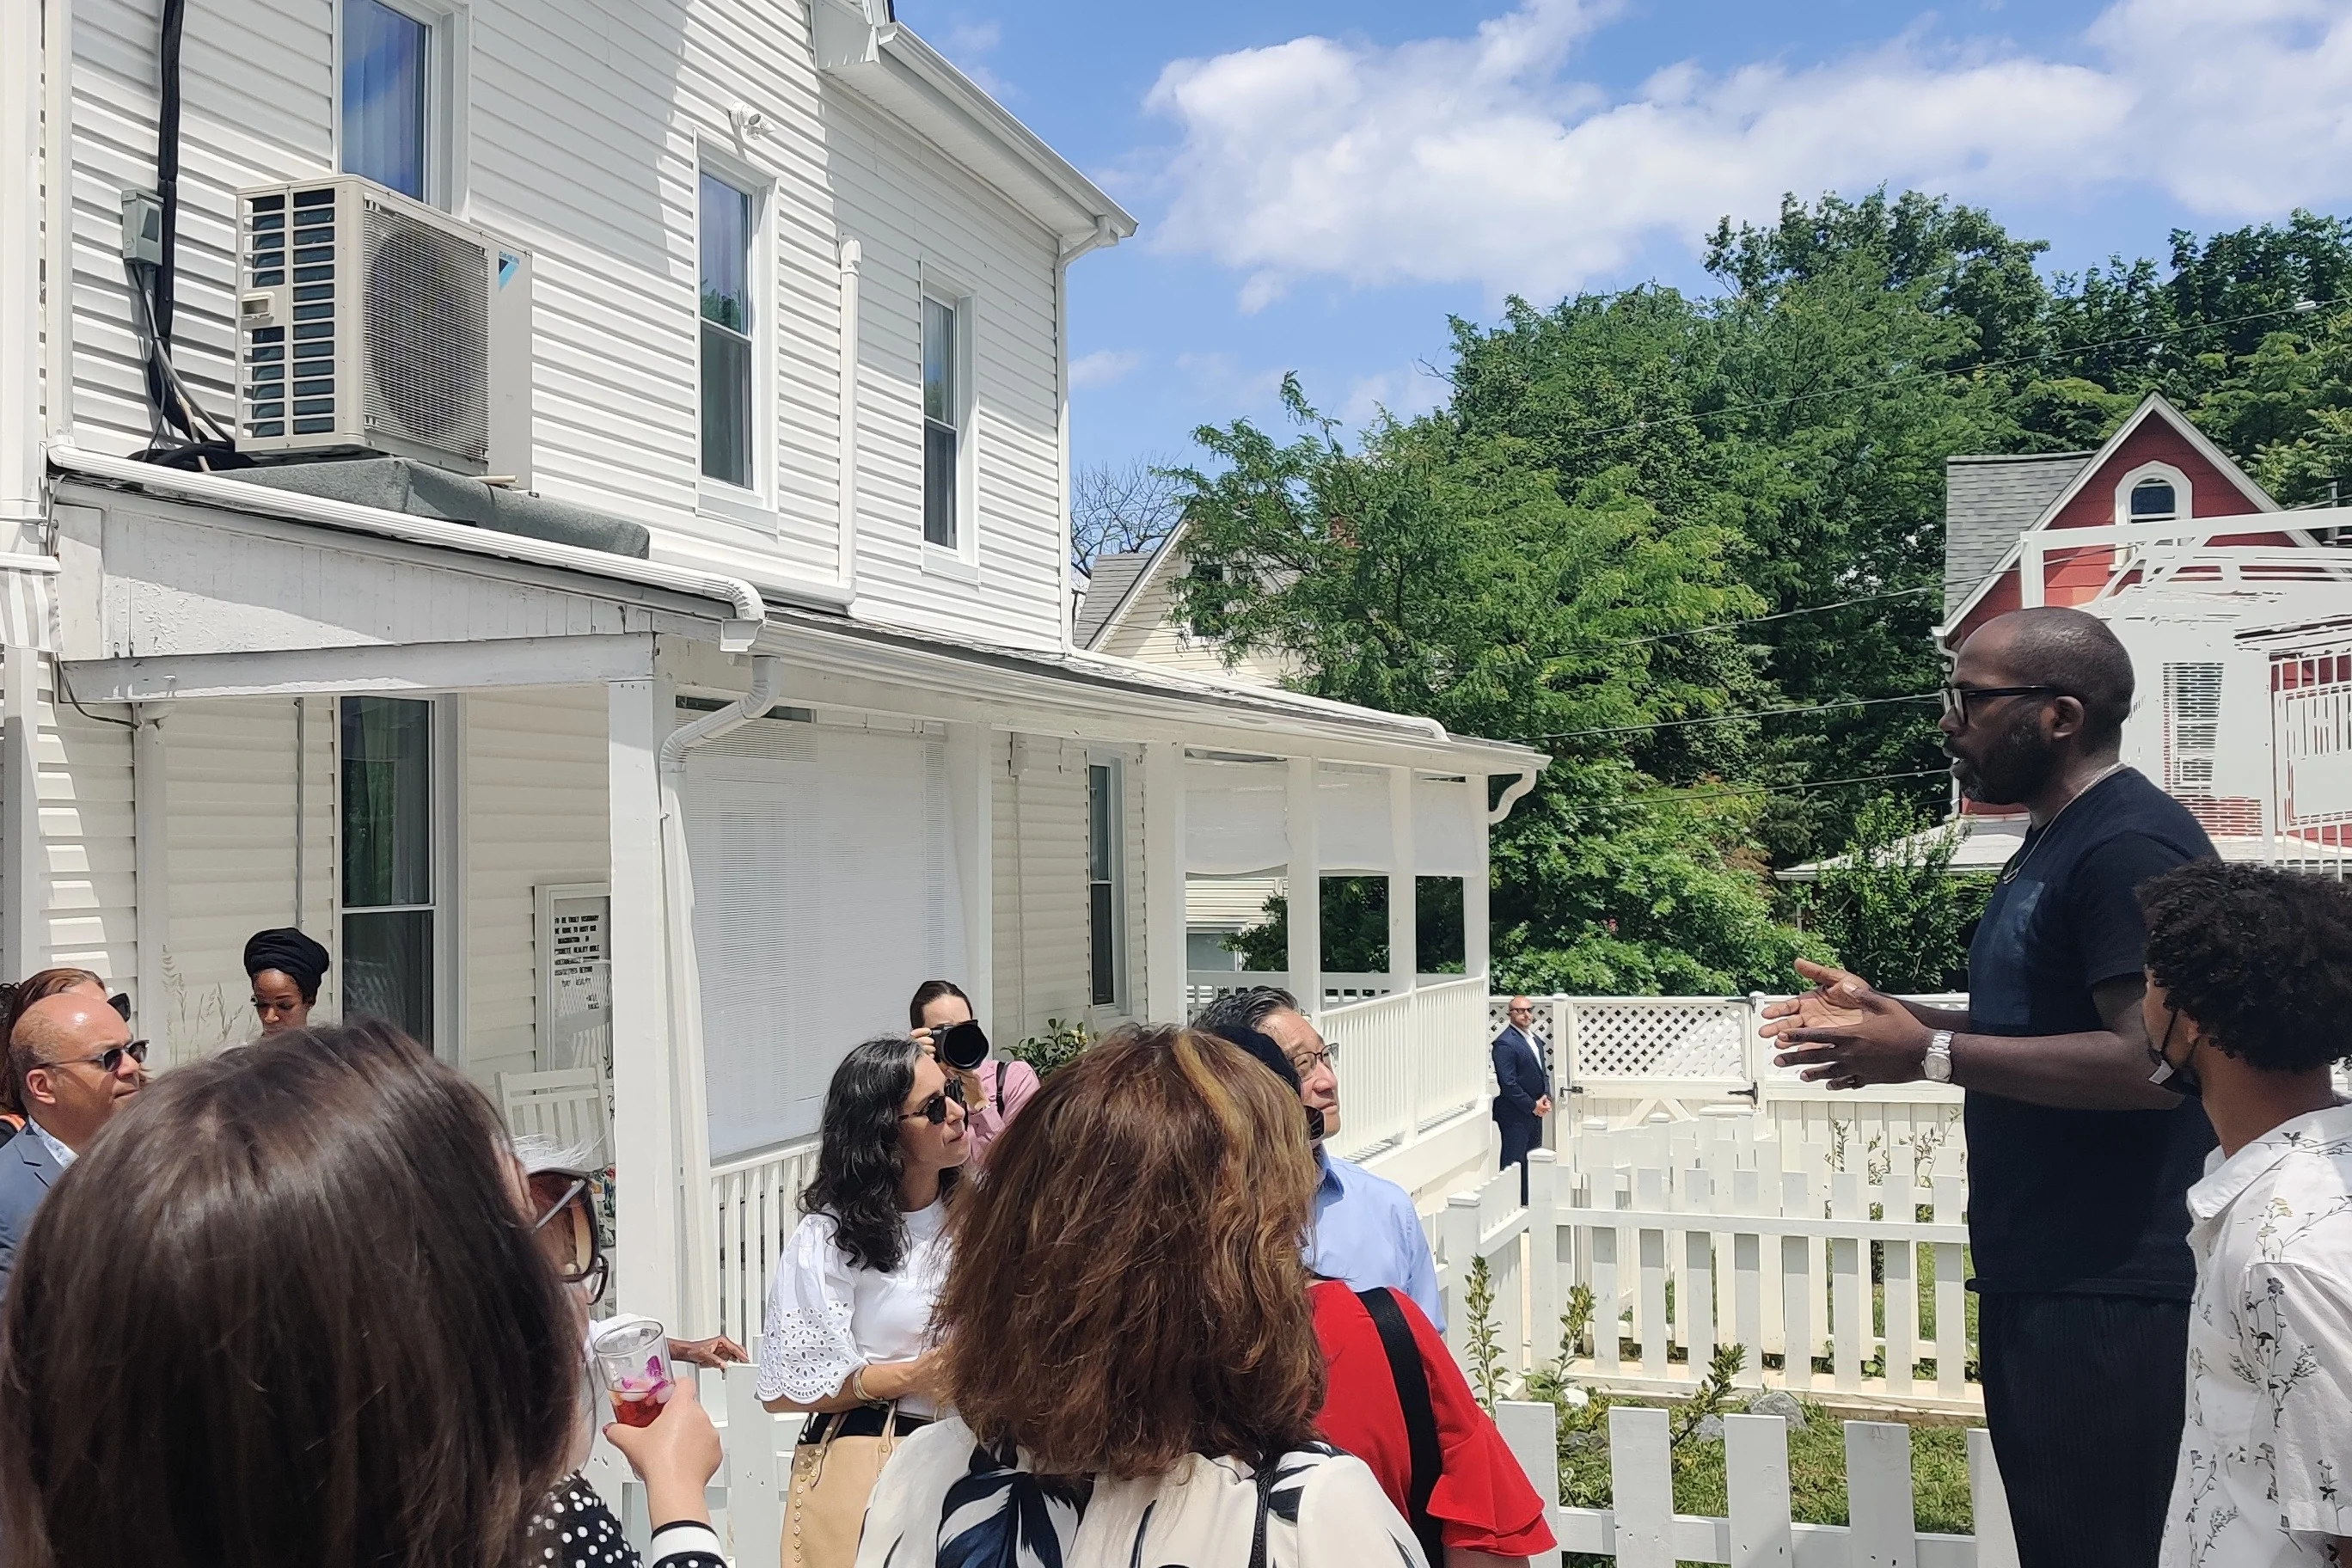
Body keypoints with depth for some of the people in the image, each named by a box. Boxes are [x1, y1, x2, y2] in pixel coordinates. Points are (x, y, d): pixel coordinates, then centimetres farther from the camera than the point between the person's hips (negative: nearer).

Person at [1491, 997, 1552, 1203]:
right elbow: (1508, 1083, -20)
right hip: (1515, 1115, -9)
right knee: (1514, 1164, -5)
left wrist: (1546, 1098, 2)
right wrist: (1532, 1105, -15)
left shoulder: (1534, 1039, 13)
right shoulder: (1505, 1043, -16)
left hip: (1534, 1112, 9)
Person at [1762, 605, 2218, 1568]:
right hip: (2036, 1273, 10)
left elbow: (2146, 1058, -25)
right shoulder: (2055, 843, 17)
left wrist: (1931, 1054, -21)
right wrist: (1888, 1013, 12)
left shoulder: (2131, 843, -16)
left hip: (2106, 1289, -10)